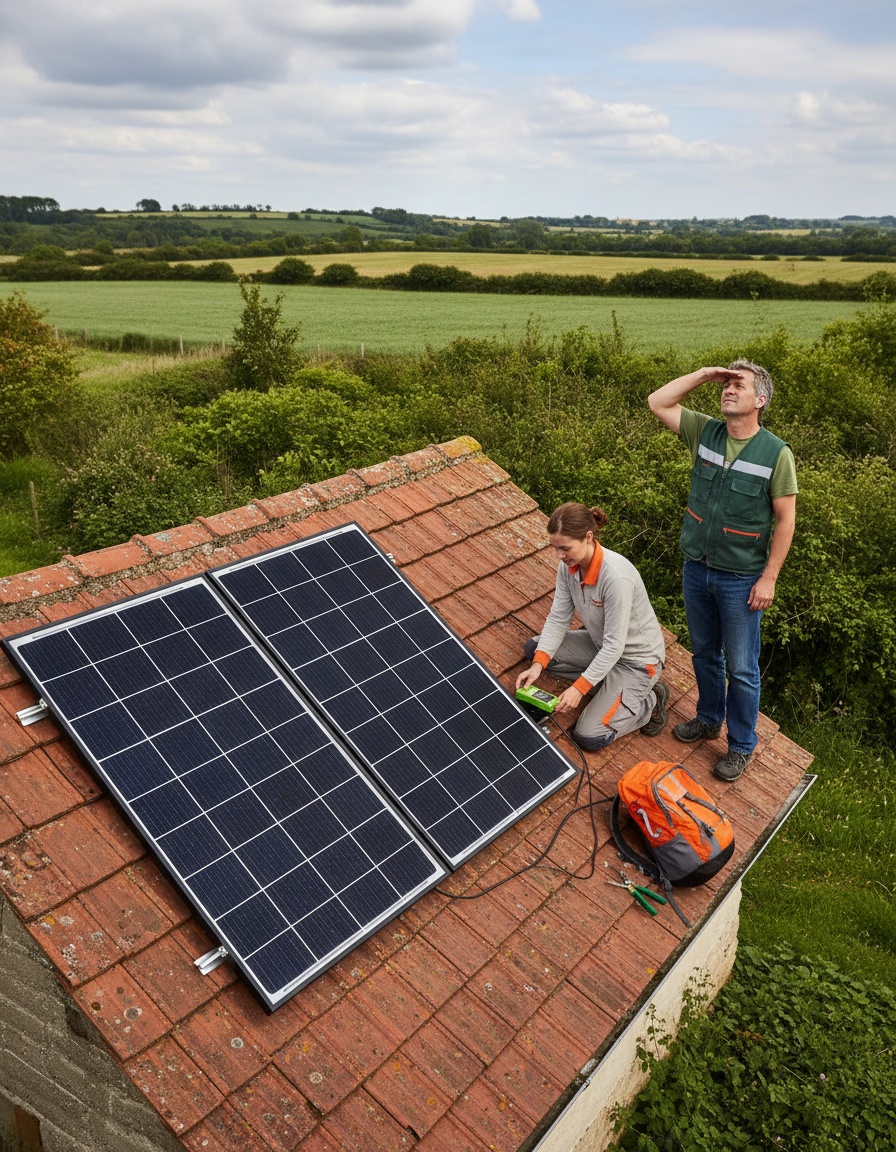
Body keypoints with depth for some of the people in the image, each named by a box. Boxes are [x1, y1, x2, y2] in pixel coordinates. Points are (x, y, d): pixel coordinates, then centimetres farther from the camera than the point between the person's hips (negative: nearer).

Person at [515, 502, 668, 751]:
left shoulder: (616, 577, -35)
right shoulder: (568, 565, -12)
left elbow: (614, 645, -30)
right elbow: (558, 618, -8)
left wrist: (579, 688, -31)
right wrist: (538, 665, -20)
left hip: (636, 658, -8)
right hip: (601, 644, 8)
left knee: (589, 737, -15)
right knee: (534, 648, 1)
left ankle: (650, 700, 8)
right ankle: (606, 681, 5)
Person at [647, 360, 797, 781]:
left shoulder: (776, 453, -14)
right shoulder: (705, 431, -1)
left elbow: (785, 520, -12)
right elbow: (657, 402, -1)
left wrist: (768, 578, -14)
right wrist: (703, 375, -8)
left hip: (741, 579, -5)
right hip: (697, 569, 5)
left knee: (741, 668, 7)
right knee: (704, 653, 21)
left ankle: (741, 745, 25)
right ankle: (709, 719, 43)